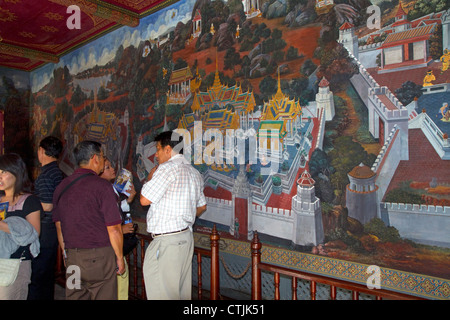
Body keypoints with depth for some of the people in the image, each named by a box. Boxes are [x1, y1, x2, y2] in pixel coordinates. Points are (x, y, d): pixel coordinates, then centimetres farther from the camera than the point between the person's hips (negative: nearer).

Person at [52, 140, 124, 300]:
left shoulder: (62, 186, 6)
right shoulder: (102, 186, -13)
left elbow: (59, 227, 14)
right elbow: (114, 229, -14)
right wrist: (120, 258, -2)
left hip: (72, 257, 6)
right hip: (100, 257, -6)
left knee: (75, 296, 15)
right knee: (103, 297, 6)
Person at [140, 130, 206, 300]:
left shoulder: (167, 168, -12)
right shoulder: (194, 173, 15)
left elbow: (145, 199, -13)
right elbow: (202, 206, 22)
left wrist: (149, 178, 3)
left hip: (166, 240, -9)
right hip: (186, 236, 9)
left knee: (161, 292, -2)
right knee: (182, 290, 16)